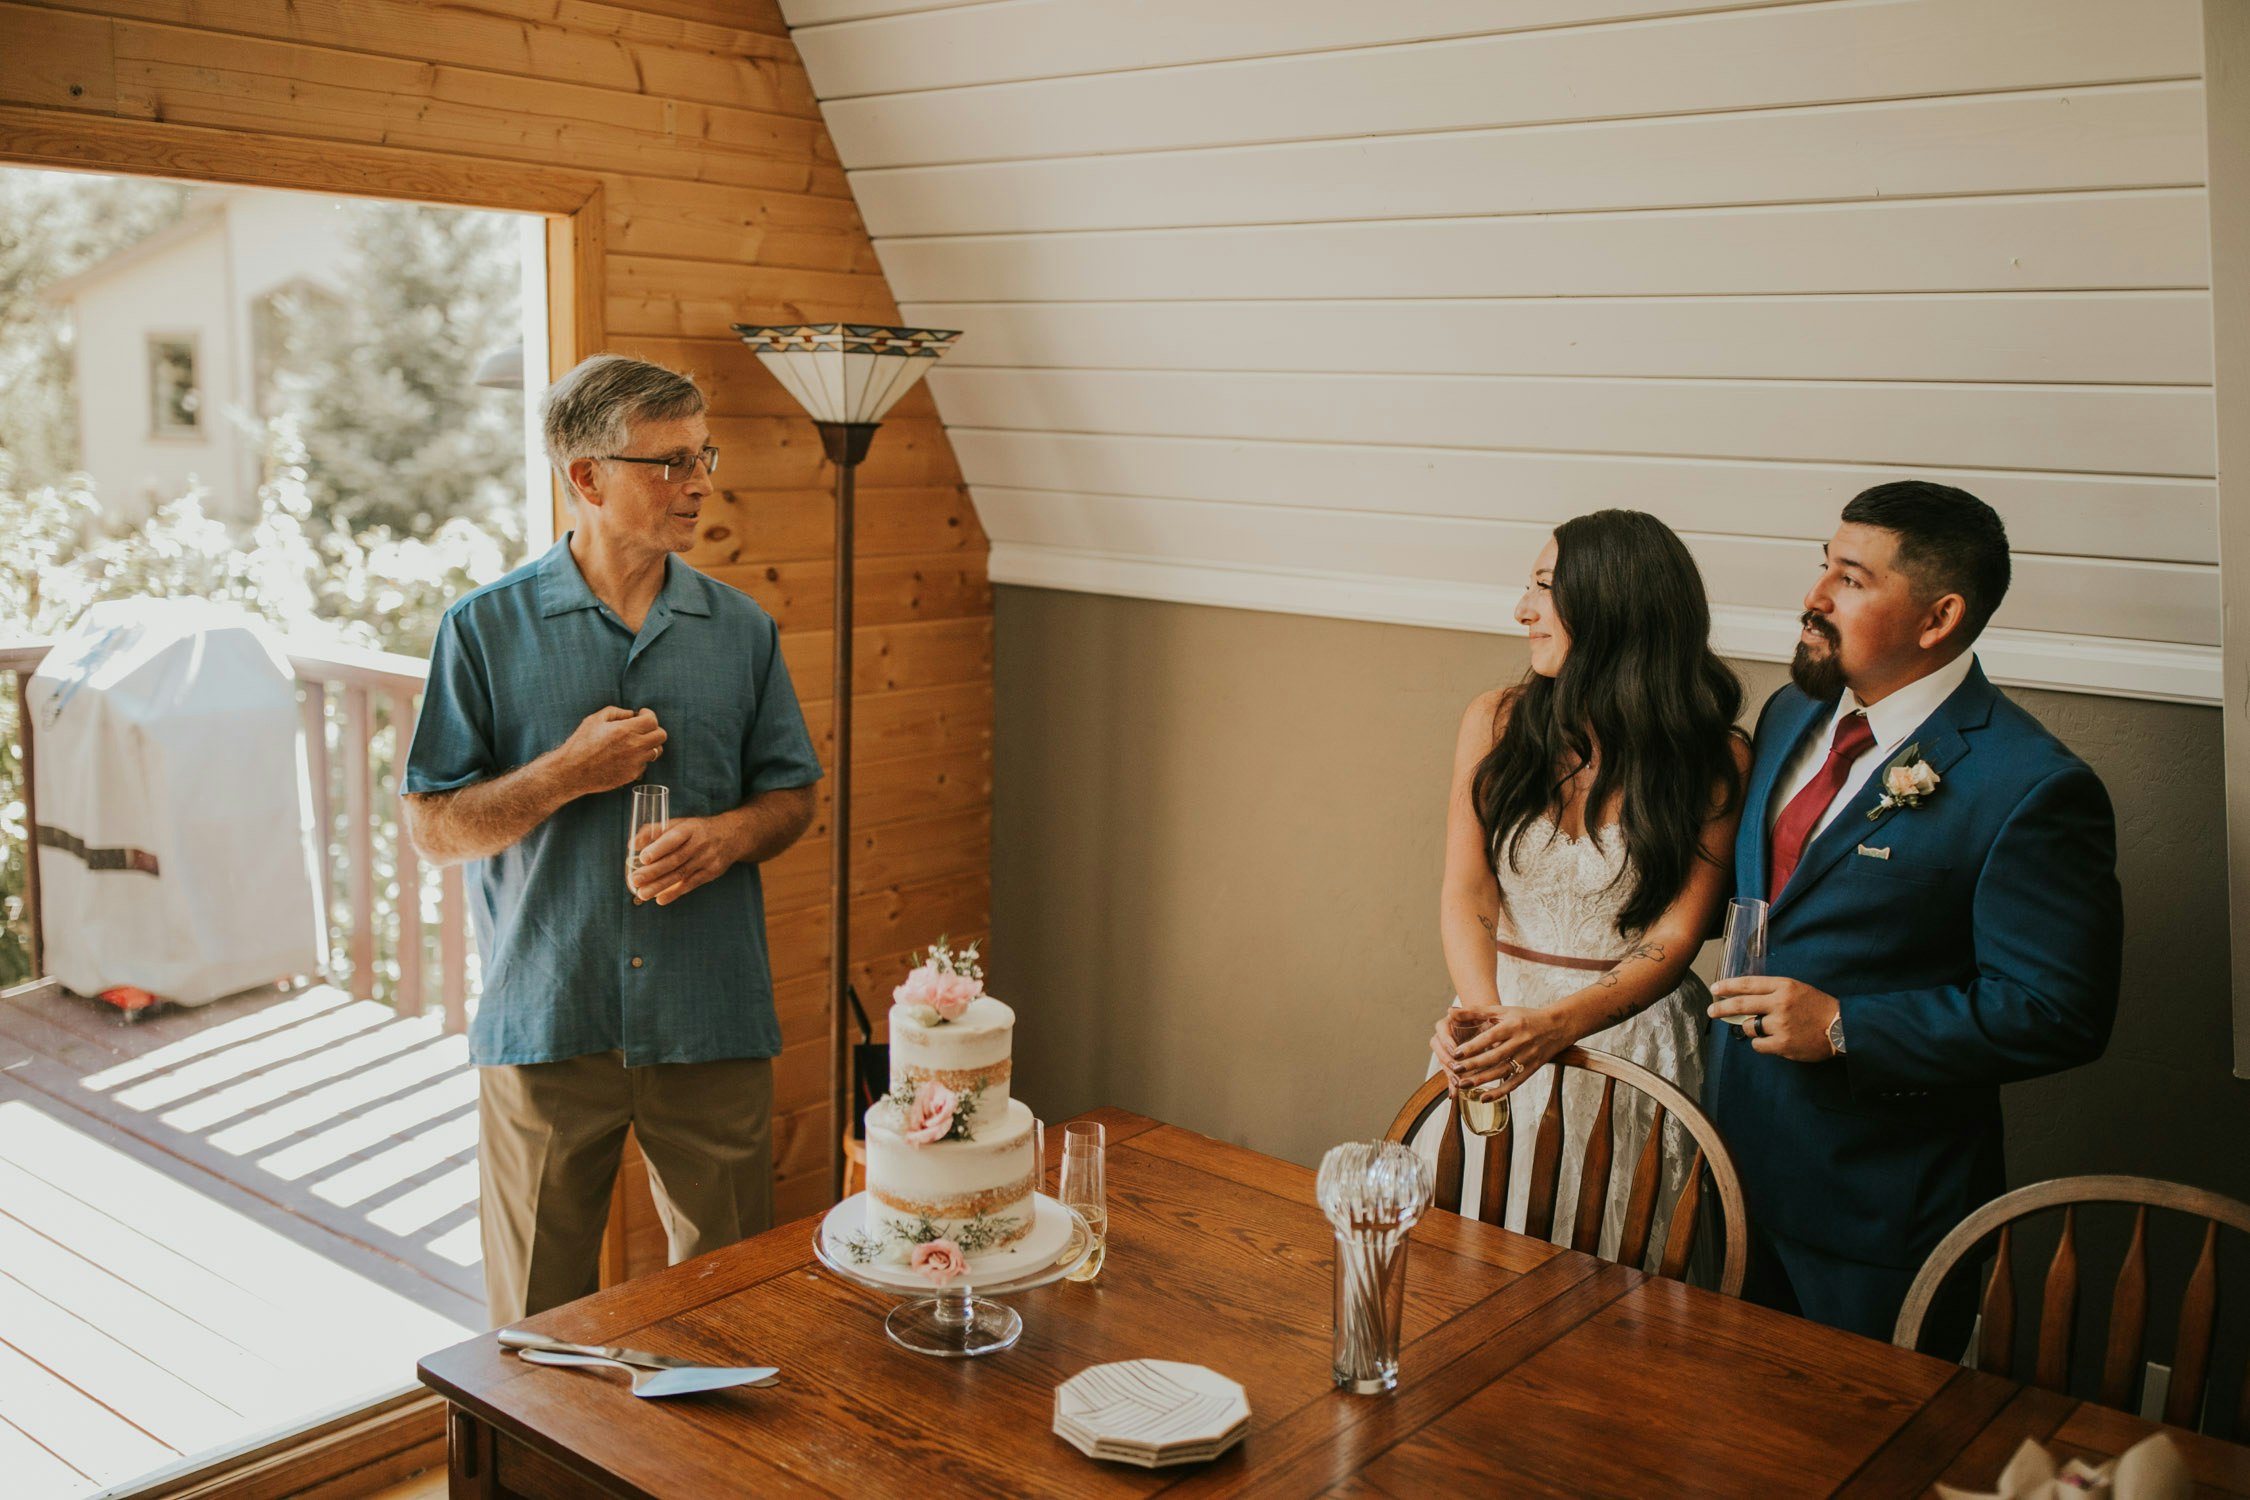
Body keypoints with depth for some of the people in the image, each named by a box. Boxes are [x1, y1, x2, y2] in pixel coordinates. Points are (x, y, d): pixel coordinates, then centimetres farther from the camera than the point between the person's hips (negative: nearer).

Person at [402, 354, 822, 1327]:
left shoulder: (741, 630, 6)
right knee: (540, 1319, 12)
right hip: (544, 1026, -2)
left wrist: (729, 833, -10)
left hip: (713, 1025, 2)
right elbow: (432, 828, -1)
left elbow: (793, 794, 12)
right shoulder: (487, 629, -1)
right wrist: (566, 775, -15)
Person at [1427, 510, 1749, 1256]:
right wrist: (1484, 1011, -22)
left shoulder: (1716, 760, -8)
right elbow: (1466, 893, -3)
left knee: (1610, 1260, 6)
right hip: (1501, 1016, 3)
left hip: (1631, 1032, -2)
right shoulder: (1496, 722, 0)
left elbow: (1675, 935, -11)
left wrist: (1557, 1023, -26)